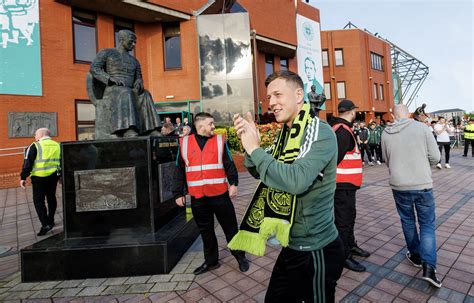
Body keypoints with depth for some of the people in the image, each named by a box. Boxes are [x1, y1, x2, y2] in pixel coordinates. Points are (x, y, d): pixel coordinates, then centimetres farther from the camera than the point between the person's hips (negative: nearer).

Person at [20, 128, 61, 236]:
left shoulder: (35, 146, -6)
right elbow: (62, 162, 15)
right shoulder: (57, 145, 10)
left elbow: (28, 163, -11)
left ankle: (46, 224, -8)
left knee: (38, 201, 1)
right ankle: (50, 221, 29)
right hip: (54, 176, 5)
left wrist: (23, 177, -6)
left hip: (39, 177, -5)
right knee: (51, 197, 18)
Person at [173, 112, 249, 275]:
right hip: (197, 197, 2)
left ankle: (240, 256, 30)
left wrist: (233, 183, -11)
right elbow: (180, 170, 8)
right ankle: (211, 261, 36)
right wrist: (178, 193, 8)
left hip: (220, 194, -1)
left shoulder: (220, 140, 2)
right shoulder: (184, 143, 4)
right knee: (205, 230, 16)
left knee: (230, 227, 9)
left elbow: (229, 164, 2)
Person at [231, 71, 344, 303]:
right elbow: (260, 172, 10)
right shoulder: (285, 133, 4)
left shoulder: (320, 132, -19)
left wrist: (255, 149, -23)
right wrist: (250, 142, -7)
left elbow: (296, 181, -33)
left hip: (316, 251, -7)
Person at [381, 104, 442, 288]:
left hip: (399, 185, 1)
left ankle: (415, 255, 36)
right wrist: (422, 167, 16)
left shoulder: (386, 134, -2)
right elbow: (435, 157, -4)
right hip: (423, 184, -1)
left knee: (408, 221, 20)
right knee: (427, 224, 12)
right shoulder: (422, 128, -8)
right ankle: (429, 266, 2)